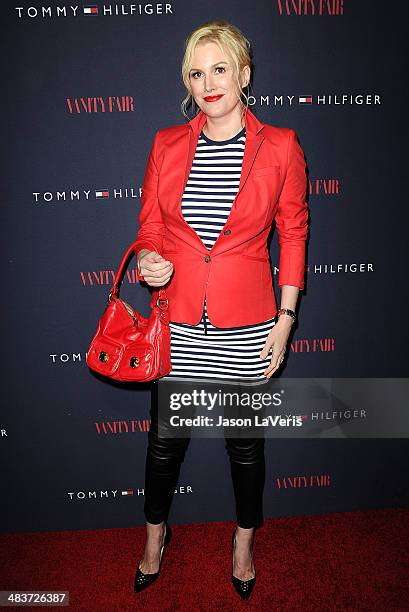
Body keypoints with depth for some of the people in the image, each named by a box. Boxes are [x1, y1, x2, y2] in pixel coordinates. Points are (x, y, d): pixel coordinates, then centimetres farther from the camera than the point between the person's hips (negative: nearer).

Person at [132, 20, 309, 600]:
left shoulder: (279, 147, -3)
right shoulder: (167, 144, 2)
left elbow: (294, 234, 1)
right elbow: (149, 226, 7)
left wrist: (286, 317, -3)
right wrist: (148, 259, -16)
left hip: (247, 326, -1)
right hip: (177, 322, 2)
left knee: (245, 441, 16)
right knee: (165, 437, 16)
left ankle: (245, 541, 45)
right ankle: (156, 535, 46)